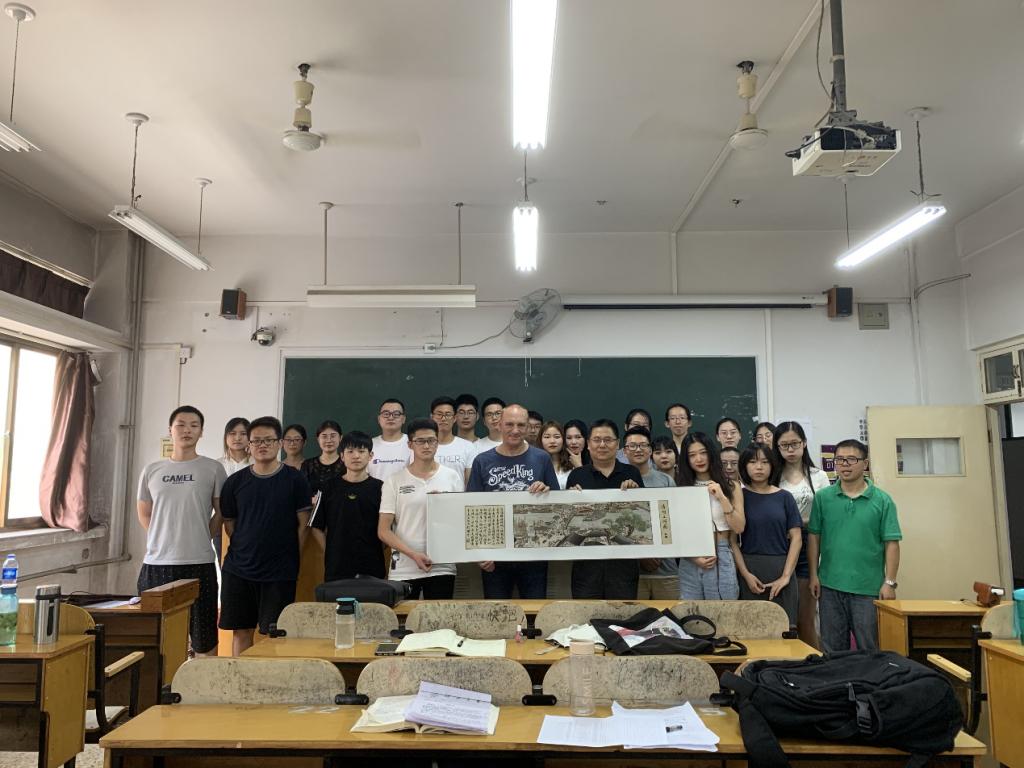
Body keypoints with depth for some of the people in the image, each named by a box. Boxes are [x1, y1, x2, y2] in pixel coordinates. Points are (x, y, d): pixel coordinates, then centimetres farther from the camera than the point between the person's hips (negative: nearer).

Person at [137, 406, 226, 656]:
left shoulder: (213, 469, 1)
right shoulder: (152, 471, 9)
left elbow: (221, 512, 6)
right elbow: (144, 514, 18)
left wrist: (202, 537, 2)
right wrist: (161, 539, 9)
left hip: (199, 563, -2)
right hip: (156, 563, 3)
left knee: (204, 636, 5)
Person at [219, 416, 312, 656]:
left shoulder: (295, 479, -2)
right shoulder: (235, 482, 4)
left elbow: (302, 524, 0)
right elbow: (229, 524, 11)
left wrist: (291, 559, -1)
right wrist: (246, 550, 5)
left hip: (280, 573, -2)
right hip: (238, 570, 2)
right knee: (241, 631, 9)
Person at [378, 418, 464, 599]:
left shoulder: (452, 477, 5)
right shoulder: (394, 481, 0)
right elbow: (383, 530, -3)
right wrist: (413, 555, -15)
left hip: (442, 568, 1)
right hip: (403, 570, -1)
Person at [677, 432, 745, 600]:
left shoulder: (730, 487, 5)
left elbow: (739, 528, -4)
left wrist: (722, 497, -13)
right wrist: (693, 557, -9)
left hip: (721, 559, -1)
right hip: (690, 562, 1)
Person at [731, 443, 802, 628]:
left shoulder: (784, 497, 5)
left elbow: (796, 538, 2)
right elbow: (733, 539, 0)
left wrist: (786, 575, -6)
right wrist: (746, 574, -9)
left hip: (781, 569, 1)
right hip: (750, 570, -1)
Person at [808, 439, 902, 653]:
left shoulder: (882, 500, -2)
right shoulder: (822, 497, 2)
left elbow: (892, 544, -3)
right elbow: (814, 537, 5)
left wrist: (889, 582, -7)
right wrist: (814, 575, 1)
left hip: (868, 587, -1)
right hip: (830, 586, 2)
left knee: (869, 649, 9)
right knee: (832, 649, 12)